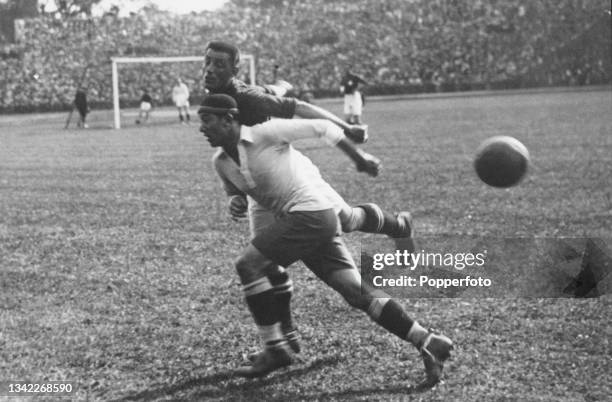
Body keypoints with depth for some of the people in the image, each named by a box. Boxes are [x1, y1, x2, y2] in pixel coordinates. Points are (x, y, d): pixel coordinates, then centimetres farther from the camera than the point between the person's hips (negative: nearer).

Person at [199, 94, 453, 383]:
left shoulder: (265, 133, -11)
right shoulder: (221, 163, 11)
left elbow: (322, 127, -4)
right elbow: (234, 192, 33)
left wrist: (359, 158, 1)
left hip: (311, 210, -8)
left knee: (248, 264, -13)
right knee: (357, 292, 2)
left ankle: (275, 349, -6)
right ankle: (428, 343, 3)